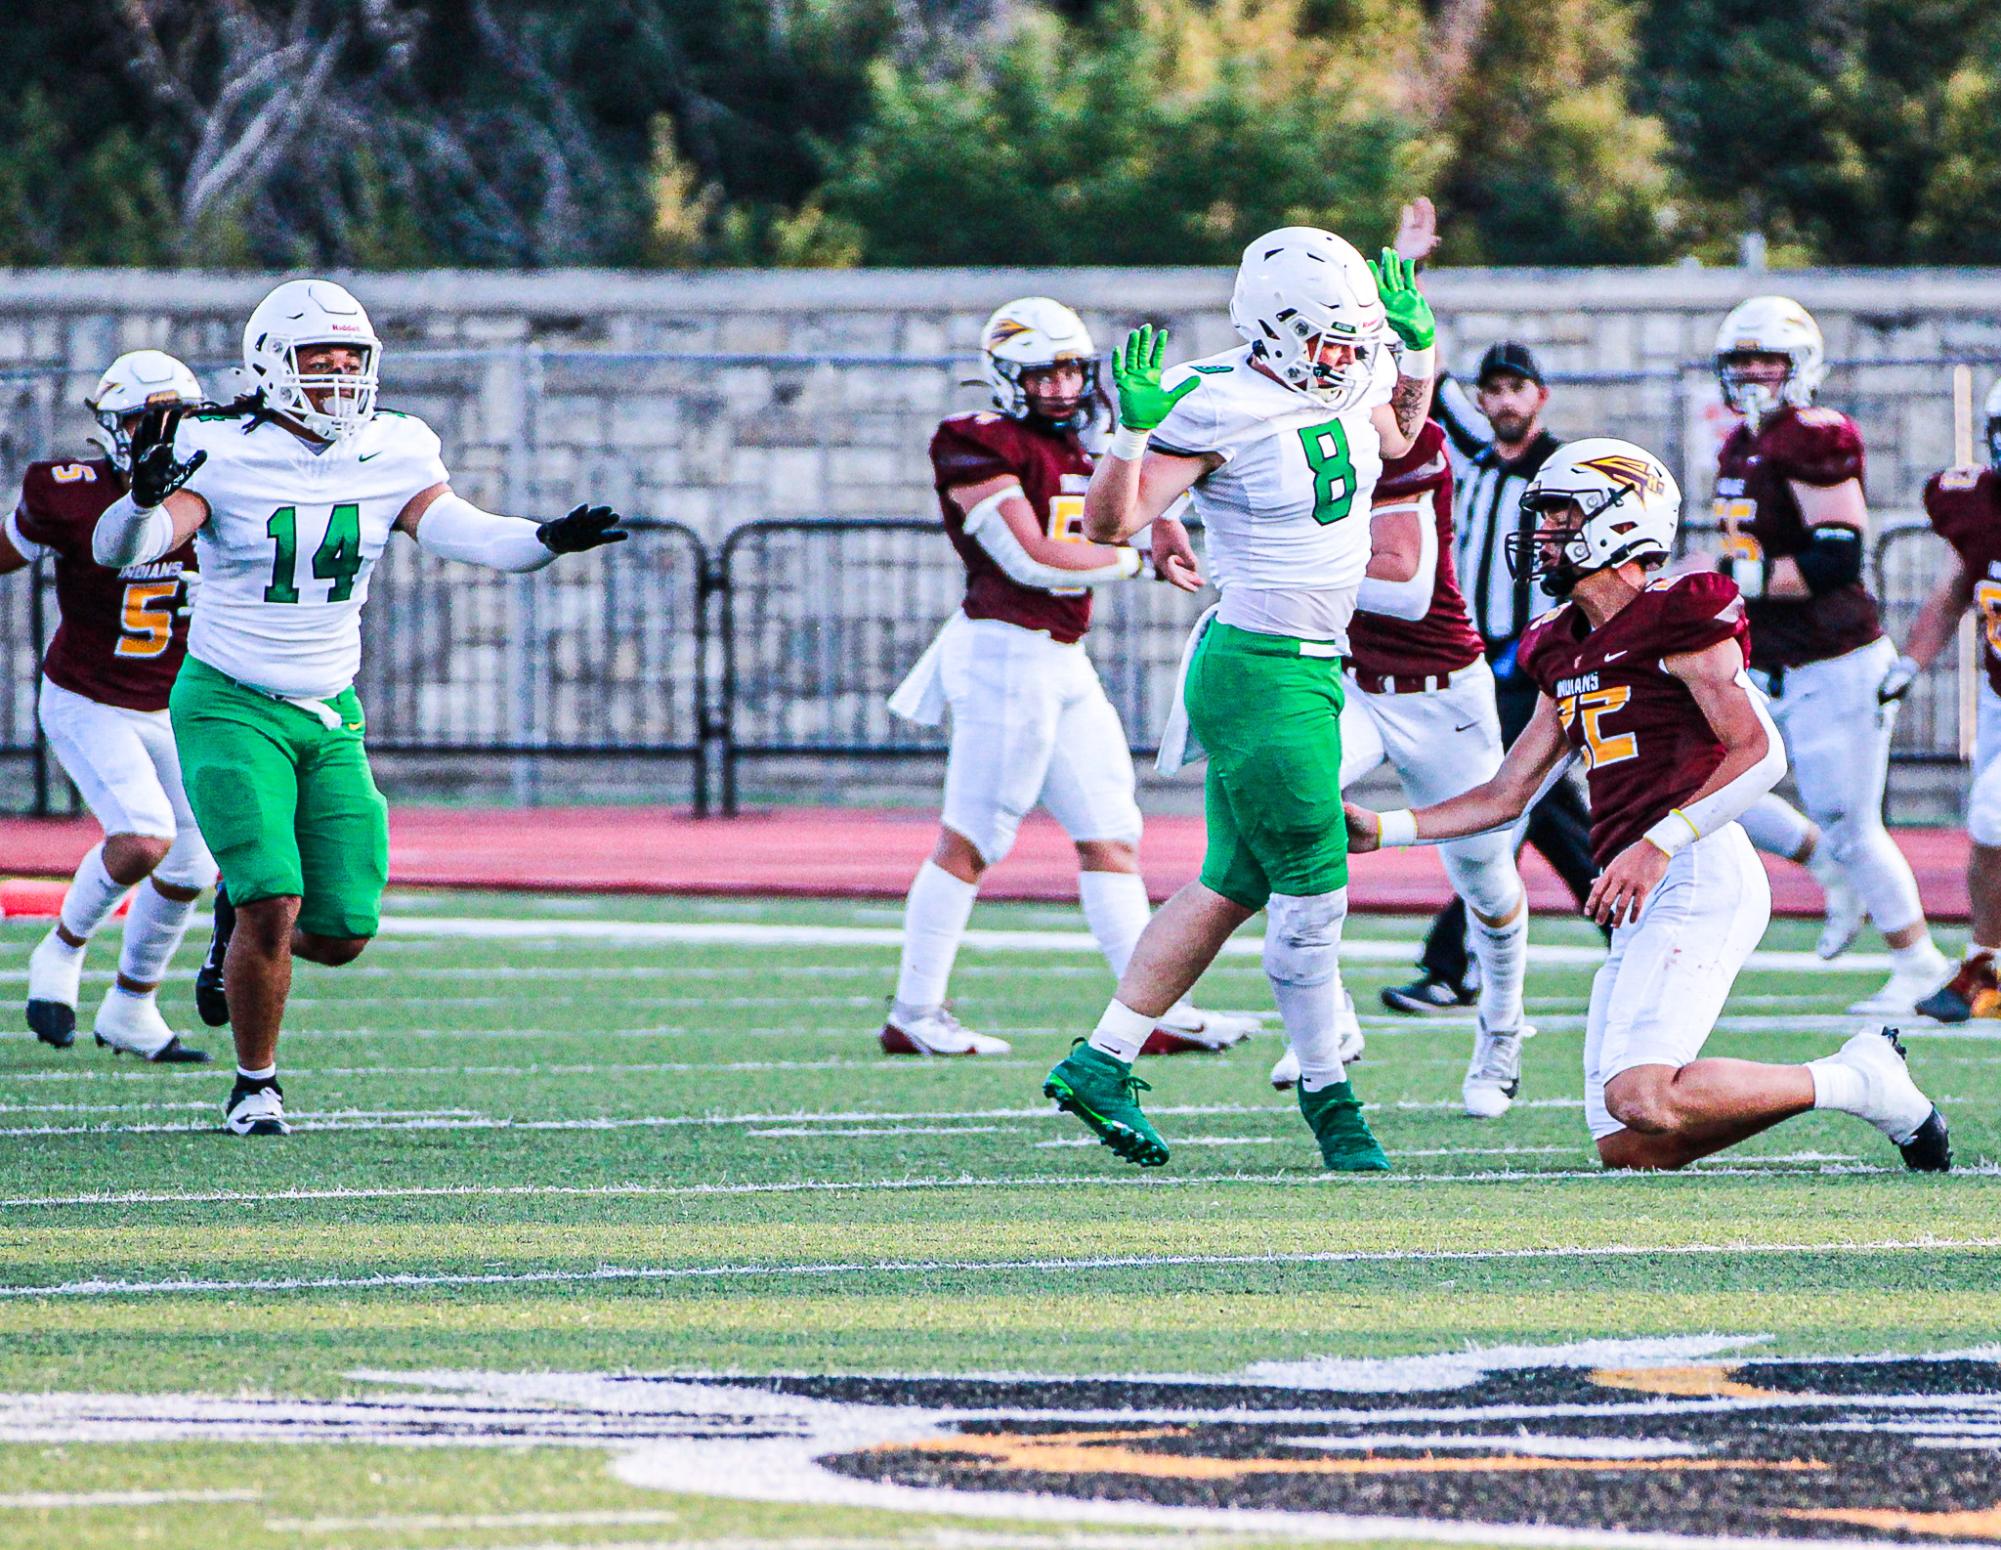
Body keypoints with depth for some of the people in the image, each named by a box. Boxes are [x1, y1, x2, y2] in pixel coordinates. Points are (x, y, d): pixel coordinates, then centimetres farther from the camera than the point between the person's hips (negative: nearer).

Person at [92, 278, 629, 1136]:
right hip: (231, 706, -5)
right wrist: (146, 496, -46)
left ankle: (240, 927, 36)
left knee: (342, 934, 0)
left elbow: (462, 532, -14)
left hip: (330, 715, 5)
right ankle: (255, 1086, 5)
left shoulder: (389, 460, 0)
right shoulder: (223, 456, -12)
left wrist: (548, 540, -33)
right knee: (274, 907, -18)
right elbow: (118, 547, -23)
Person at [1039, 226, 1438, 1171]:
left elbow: (1398, 437, 31)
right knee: (1312, 894, -5)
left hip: (1311, 668, 9)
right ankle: (1329, 1103, 8)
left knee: (1234, 886, 12)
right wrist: (1134, 427, -32)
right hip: (1260, 674, -9)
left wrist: (1416, 347, 15)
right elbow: (1112, 525, -18)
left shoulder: (1346, 389, 6)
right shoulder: (1219, 410, -18)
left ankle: (1099, 1065, 19)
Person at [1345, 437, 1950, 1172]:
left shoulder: (1677, 620, -5)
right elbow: (1507, 793, 27)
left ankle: (1856, 1083, -5)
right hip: (1638, 904, 9)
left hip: (1696, 873, -9)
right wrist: (1383, 829, 20)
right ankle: (1860, 1067, 11)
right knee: (1626, 1148, 1)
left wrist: (1658, 845, -20)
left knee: (1641, 1101, -23)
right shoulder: (1567, 651, 21)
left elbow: (1760, 753, -13)